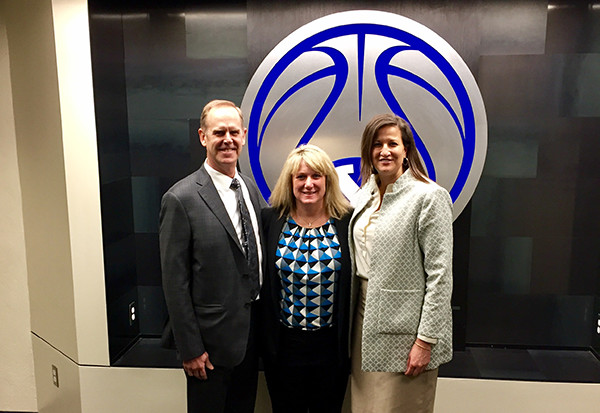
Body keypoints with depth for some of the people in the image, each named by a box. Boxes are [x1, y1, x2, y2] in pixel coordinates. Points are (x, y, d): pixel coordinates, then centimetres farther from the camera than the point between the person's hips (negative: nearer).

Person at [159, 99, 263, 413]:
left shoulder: (251, 189, 4)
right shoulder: (181, 199, -17)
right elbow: (175, 283, -15)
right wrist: (190, 349, -13)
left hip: (251, 335, 6)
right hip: (212, 340, -6)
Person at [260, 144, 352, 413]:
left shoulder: (346, 222, -6)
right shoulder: (271, 219, -4)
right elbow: (260, 279, 2)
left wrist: (349, 342, -2)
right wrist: (265, 338, 1)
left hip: (332, 344, 0)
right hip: (283, 344, 1)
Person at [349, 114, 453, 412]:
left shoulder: (428, 196, -11)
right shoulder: (364, 196, 10)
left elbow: (439, 275, -14)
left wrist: (426, 340, -16)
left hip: (404, 330, -6)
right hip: (366, 322, 7)